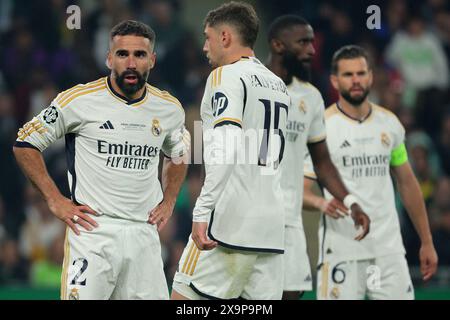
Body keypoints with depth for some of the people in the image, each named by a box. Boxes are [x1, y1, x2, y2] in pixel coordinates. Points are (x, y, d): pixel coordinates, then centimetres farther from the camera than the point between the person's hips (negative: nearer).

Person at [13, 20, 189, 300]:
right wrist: (55, 201, -3)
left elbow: (178, 155, 29)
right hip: (92, 231, -4)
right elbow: (25, 144, 2)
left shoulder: (170, 109, 8)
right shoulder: (79, 100, -6)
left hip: (144, 234, 4)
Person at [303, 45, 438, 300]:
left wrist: (427, 242, 15)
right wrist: (322, 202, -30)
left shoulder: (389, 123, 10)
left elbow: (407, 184, 17)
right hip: (341, 249, -4)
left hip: (389, 248, 4)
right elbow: (300, 192, -7)